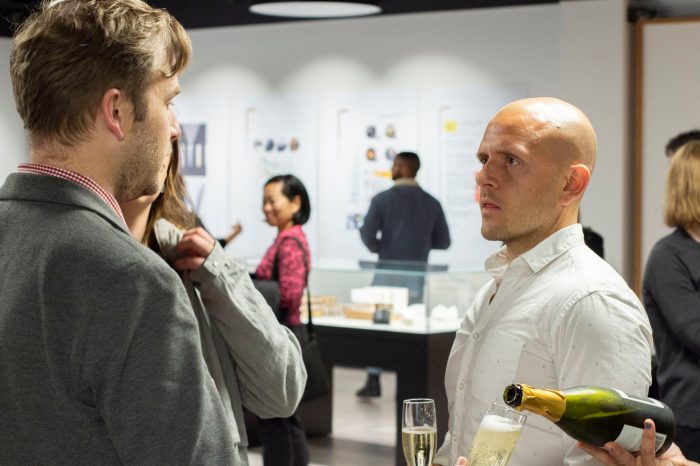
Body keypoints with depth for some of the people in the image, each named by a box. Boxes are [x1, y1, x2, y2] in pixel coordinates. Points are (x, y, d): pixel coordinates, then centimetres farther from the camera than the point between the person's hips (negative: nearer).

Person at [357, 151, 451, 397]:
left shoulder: (383, 199, -5)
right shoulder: (432, 203, 3)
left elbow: (368, 236, -8)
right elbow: (443, 241, 6)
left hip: (388, 270, -2)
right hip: (416, 273, 2)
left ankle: (374, 380, 7)